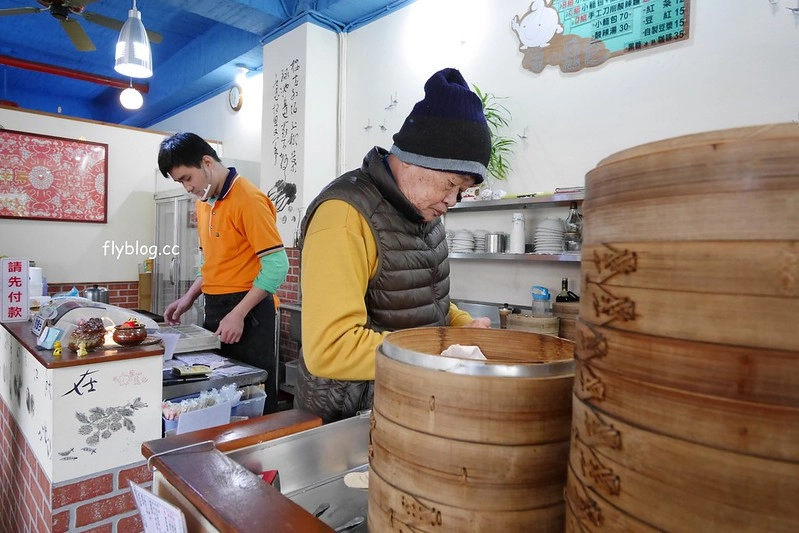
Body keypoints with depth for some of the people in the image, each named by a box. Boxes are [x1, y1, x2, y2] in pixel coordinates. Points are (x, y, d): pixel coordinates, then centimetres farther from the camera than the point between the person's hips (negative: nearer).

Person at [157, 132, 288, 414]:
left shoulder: (248, 198, -14)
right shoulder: (204, 202, 12)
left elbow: (276, 265, -19)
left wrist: (238, 314, -20)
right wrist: (189, 297, 9)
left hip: (247, 311, -8)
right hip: (214, 309, 8)